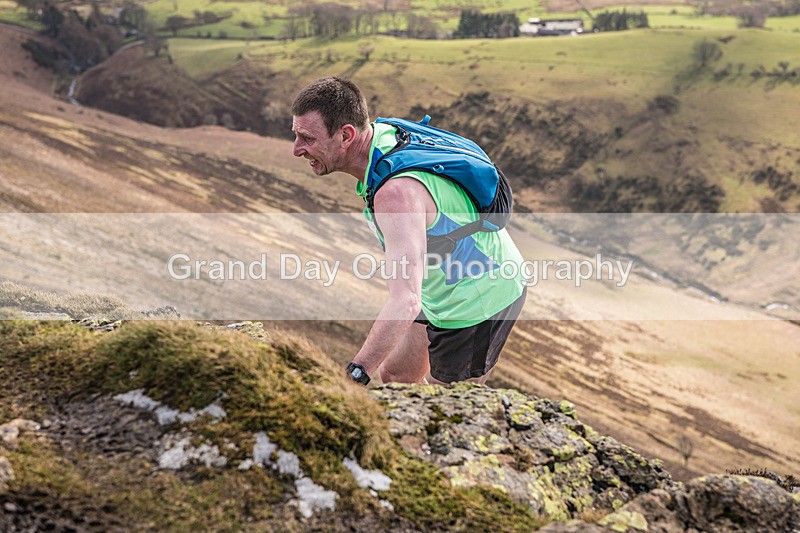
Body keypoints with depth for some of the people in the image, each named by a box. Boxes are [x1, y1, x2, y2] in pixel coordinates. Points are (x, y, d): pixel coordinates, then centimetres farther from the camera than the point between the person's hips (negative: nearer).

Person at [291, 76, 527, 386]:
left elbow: (406, 302, -45)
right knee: (394, 376, 20)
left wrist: (354, 374, -47)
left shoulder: (396, 191, -37)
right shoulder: (385, 133, -8)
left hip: (478, 302, -10)